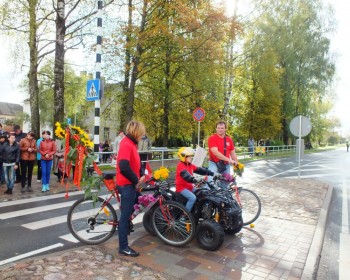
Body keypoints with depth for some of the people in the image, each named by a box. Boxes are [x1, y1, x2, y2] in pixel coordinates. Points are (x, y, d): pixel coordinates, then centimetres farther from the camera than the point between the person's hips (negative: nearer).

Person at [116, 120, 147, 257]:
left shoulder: (131, 143, 11)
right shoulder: (126, 144, -21)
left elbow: (136, 161, 19)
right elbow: (124, 167, -31)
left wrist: (141, 175, 2)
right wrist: (136, 180, -17)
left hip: (130, 184, 10)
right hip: (127, 185, -10)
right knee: (126, 215, -2)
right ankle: (123, 247, 8)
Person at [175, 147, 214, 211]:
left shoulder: (190, 165, 12)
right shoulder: (180, 165, -16)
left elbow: (199, 170, 6)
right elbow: (186, 176, -33)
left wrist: (212, 173, -2)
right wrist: (196, 180, -50)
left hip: (189, 187, 9)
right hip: (181, 187, -9)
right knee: (193, 198, -27)